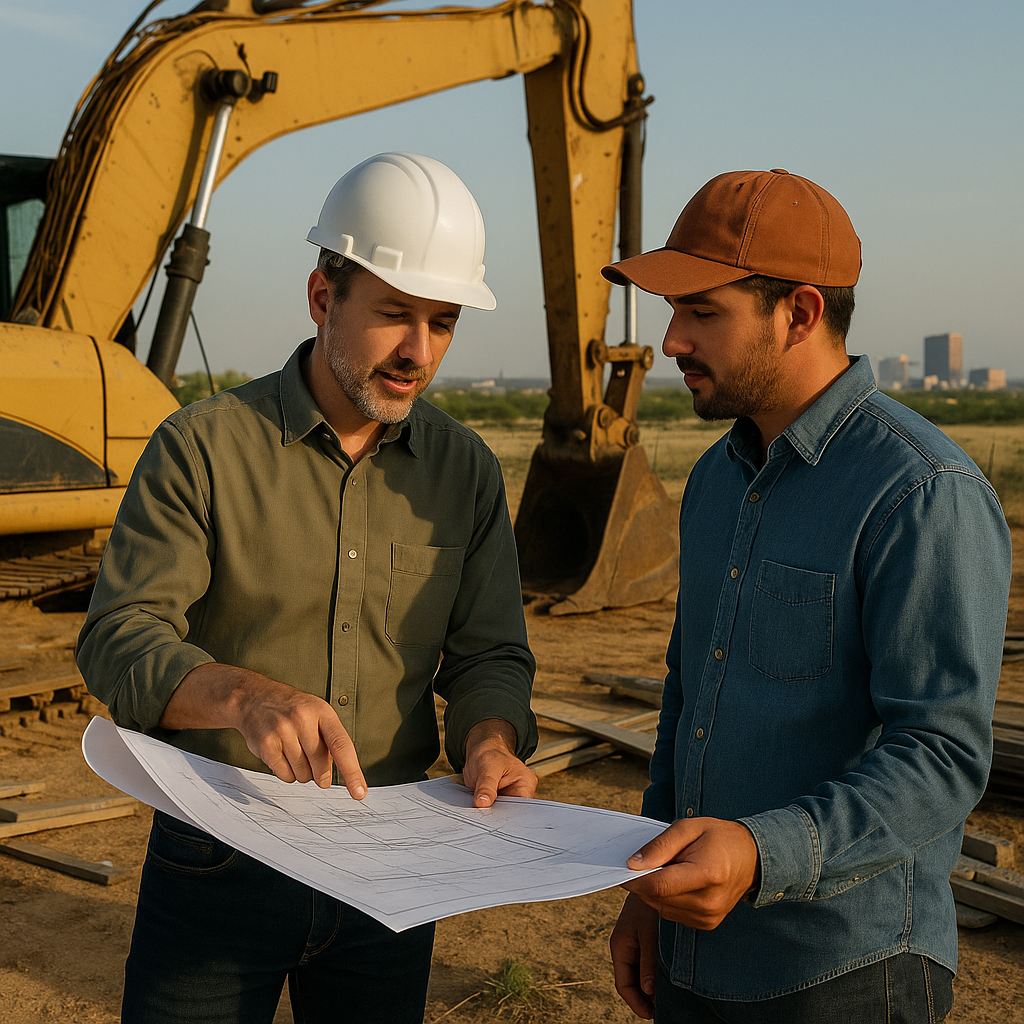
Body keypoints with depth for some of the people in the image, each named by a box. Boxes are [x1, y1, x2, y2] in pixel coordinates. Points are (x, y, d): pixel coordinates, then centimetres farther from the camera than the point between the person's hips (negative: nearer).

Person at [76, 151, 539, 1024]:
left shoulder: (466, 470, 1)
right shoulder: (203, 446, -10)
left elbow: (489, 653, 4)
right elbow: (118, 639, -15)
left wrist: (490, 740, -18)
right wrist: (247, 696, -34)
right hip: (218, 859, -3)